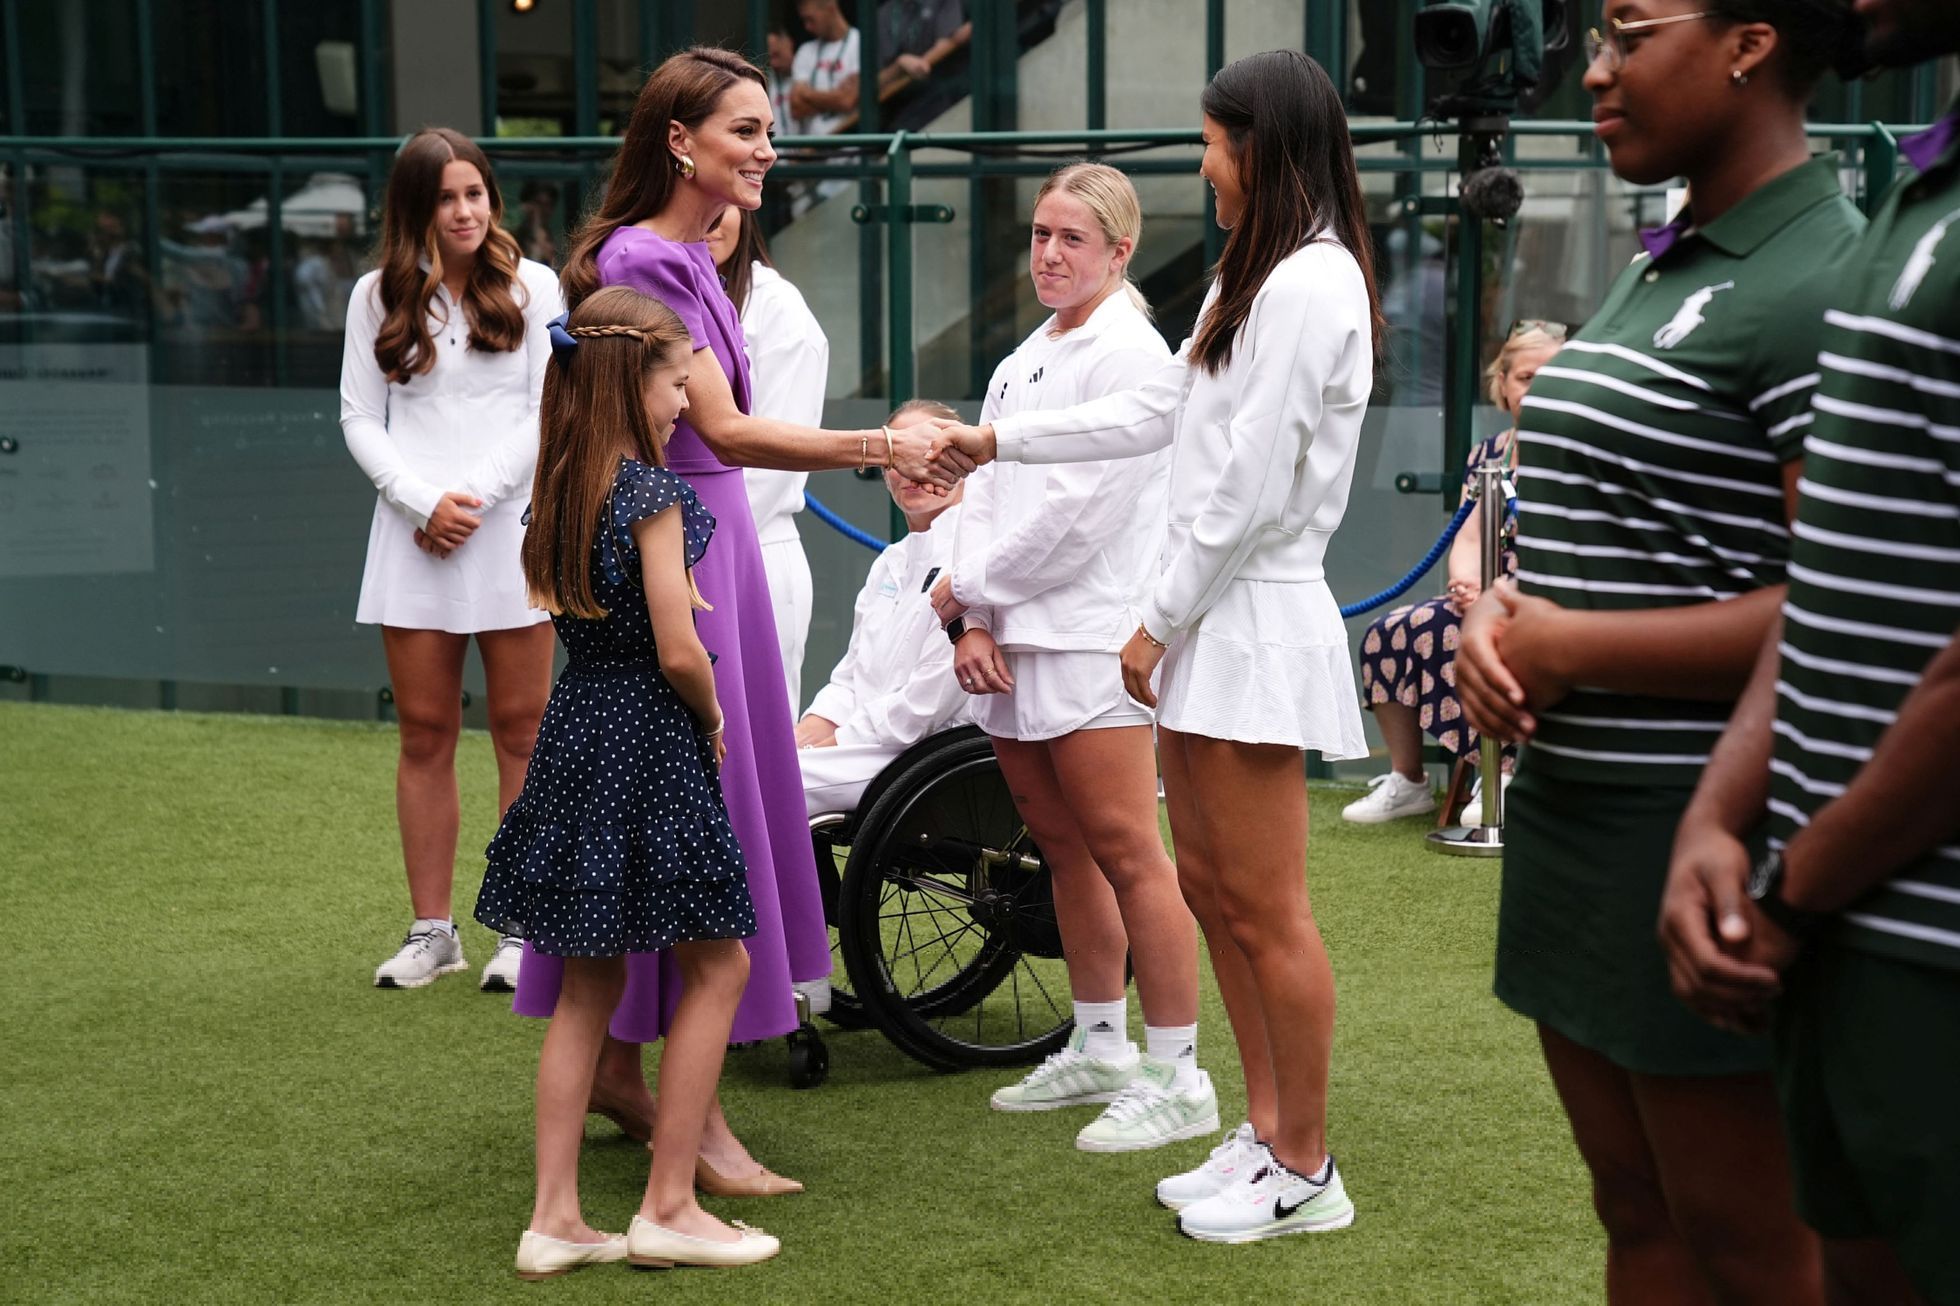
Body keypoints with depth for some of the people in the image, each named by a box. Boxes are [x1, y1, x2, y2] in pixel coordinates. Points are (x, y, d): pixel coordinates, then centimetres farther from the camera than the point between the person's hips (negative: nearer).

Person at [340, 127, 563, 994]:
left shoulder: (533, 288, 3)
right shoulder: (378, 297, 8)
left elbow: (548, 411, -2)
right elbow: (360, 417, 6)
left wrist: (474, 497, -10)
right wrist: (424, 500, -9)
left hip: (510, 526, -2)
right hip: (413, 535, 2)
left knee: (522, 731, 1)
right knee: (425, 735, 4)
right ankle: (432, 929, 11)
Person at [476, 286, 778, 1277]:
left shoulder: (561, 490, 8)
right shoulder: (651, 493, -16)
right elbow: (678, 651, -19)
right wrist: (712, 716, -1)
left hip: (577, 729, 8)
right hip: (649, 739, -8)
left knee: (588, 980, 13)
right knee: (717, 965, 6)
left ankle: (555, 1217, 14)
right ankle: (668, 1206, 8)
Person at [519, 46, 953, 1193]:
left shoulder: (690, 263, 14)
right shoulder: (644, 263, -15)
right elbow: (722, 430, -22)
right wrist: (877, 446, -26)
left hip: (711, 543, 9)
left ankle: (618, 1065, 23)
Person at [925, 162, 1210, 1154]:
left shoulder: (1127, 354, -8)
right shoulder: (1026, 359, 19)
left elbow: (1077, 510, -15)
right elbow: (987, 488, 14)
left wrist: (969, 585, -6)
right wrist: (977, 622, 0)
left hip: (1092, 641, -9)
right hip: (1018, 643, 9)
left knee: (1125, 852, -8)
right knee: (1062, 847, 14)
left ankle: (1177, 1078, -3)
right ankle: (1099, 1050, 26)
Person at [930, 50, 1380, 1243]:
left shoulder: (1312, 283, -17)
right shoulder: (1256, 276, 16)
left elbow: (1252, 487, -19)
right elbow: (1156, 414, 22)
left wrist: (1160, 621, -11)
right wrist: (996, 442, 22)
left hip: (1257, 619, -10)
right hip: (1213, 618, 10)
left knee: (1267, 911, -4)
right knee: (1211, 886, 14)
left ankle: (1305, 1172, 7)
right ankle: (1267, 1133, 24)